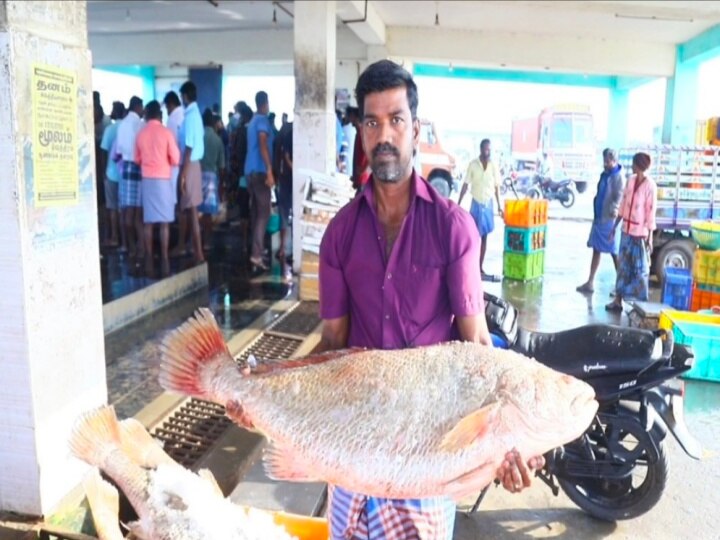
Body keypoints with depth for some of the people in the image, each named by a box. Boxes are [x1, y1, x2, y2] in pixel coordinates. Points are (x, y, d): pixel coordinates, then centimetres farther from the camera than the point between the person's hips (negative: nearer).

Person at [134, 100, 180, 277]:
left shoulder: (140, 135, 5)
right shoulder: (166, 132, -5)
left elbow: (137, 159, 13)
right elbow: (175, 159, -4)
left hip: (146, 179, 3)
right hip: (163, 178, -3)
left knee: (148, 221, 4)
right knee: (164, 221, -1)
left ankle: (149, 260, 4)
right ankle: (164, 260, -3)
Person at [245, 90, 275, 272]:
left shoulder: (252, 122, 19)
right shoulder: (263, 120, -8)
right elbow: (262, 145, -20)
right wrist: (269, 171, -25)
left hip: (250, 170, 9)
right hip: (260, 171, -9)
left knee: (255, 212, 11)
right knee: (263, 213, -11)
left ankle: (256, 251, 14)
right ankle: (256, 254, -18)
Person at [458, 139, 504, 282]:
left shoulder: (494, 166, 0)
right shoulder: (473, 164, -6)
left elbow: (497, 187, 7)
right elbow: (466, 185, -3)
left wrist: (499, 206, 7)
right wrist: (458, 204, -5)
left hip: (488, 204, 3)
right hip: (476, 203, -3)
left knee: (484, 237, 7)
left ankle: (480, 268, 13)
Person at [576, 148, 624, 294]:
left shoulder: (618, 176, -12)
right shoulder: (604, 175, 13)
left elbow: (620, 196, -21)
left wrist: (614, 209, -33)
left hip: (610, 219, -9)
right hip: (599, 217, 9)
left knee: (615, 253, 0)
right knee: (596, 250, 12)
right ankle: (590, 282, 18)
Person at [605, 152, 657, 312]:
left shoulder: (650, 185, -15)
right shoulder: (630, 180, 5)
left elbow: (651, 212, -14)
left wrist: (649, 238, -15)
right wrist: (614, 226, 14)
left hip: (640, 233, -6)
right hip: (627, 230, 6)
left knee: (641, 269, 2)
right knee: (623, 266, 12)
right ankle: (617, 300, 20)